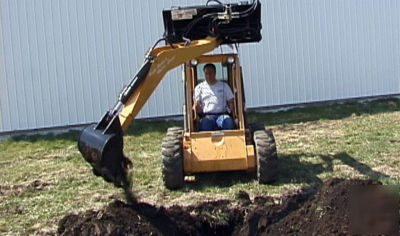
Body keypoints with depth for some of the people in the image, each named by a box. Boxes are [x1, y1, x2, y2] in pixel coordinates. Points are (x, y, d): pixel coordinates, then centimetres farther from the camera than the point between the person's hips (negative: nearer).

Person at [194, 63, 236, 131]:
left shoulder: (224, 86, 21)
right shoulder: (199, 87, 19)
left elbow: (231, 102, 15)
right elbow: (197, 105, 12)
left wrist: (234, 116, -3)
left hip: (222, 115, 1)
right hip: (207, 116, -1)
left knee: (229, 121, -35)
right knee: (205, 123, -37)